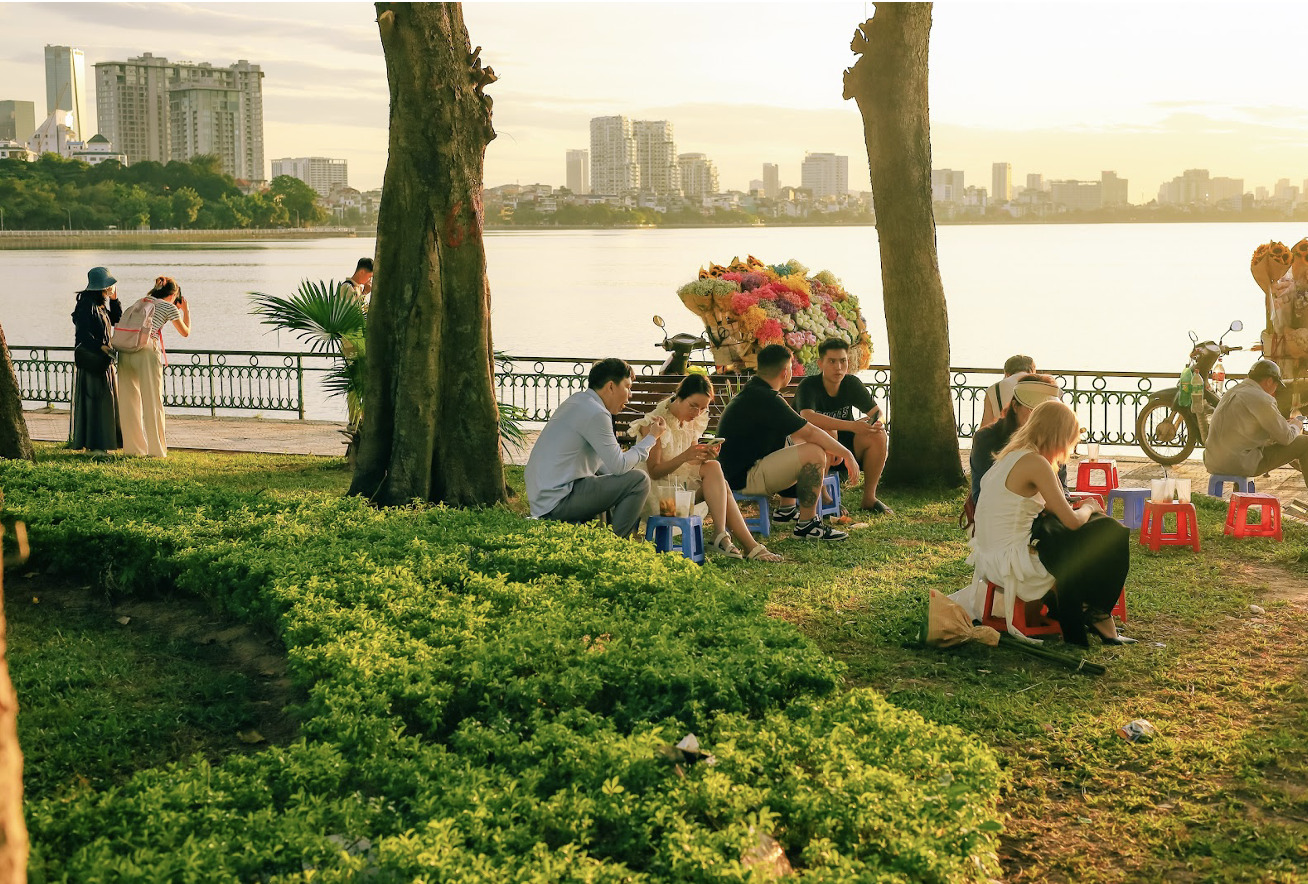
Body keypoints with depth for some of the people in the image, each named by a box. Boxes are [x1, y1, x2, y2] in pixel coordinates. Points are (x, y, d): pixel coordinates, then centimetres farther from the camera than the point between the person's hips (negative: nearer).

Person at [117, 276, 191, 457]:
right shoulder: (169, 307, 10)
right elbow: (185, 333, 21)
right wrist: (186, 311, 35)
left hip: (126, 350, 5)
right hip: (147, 350, -5)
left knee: (129, 400, 10)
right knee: (152, 400, 2)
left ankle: (133, 446, 15)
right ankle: (155, 449, 3)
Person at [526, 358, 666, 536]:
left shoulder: (577, 400, 15)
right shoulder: (595, 413, -16)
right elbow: (619, 465, -15)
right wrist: (651, 438, -3)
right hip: (557, 503, -10)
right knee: (639, 479, -12)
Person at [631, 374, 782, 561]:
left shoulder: (693, 422, 10)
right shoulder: (654, 423, -12)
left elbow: (692, 464, 10)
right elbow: (654, 471, -16)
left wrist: (704, 455, -13)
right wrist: (685, 457, -30)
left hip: (685, 483, 7)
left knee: (713, 467, -25)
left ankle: (722, 536, -33)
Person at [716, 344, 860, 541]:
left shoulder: (752, 392, 13)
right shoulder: (765, 399, -20)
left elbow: (796, 430, 22)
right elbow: (810, 432, -21)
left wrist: (832, 449, 14)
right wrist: (846, 454, -9)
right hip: (743, 479, -11)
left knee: (803, 445, 26)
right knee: (813, 453, -22)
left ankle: (785, 509, 28)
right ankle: (807, 524, -14)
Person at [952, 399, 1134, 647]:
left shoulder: (1010, 456, 10)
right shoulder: (1035, 463, -18)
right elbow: (1072, 521, -14)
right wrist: (1087, 508, 6)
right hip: (1012, 564, -9)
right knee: (1112, 538, 2)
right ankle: (1096, 616, 23)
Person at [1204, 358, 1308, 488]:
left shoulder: (1232, 392, 16)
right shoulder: (1261, 399, -12)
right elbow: (1286, 437, -8)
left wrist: (1285, 424, 28)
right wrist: (1296, 425, 15)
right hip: (1240, 465, -9)